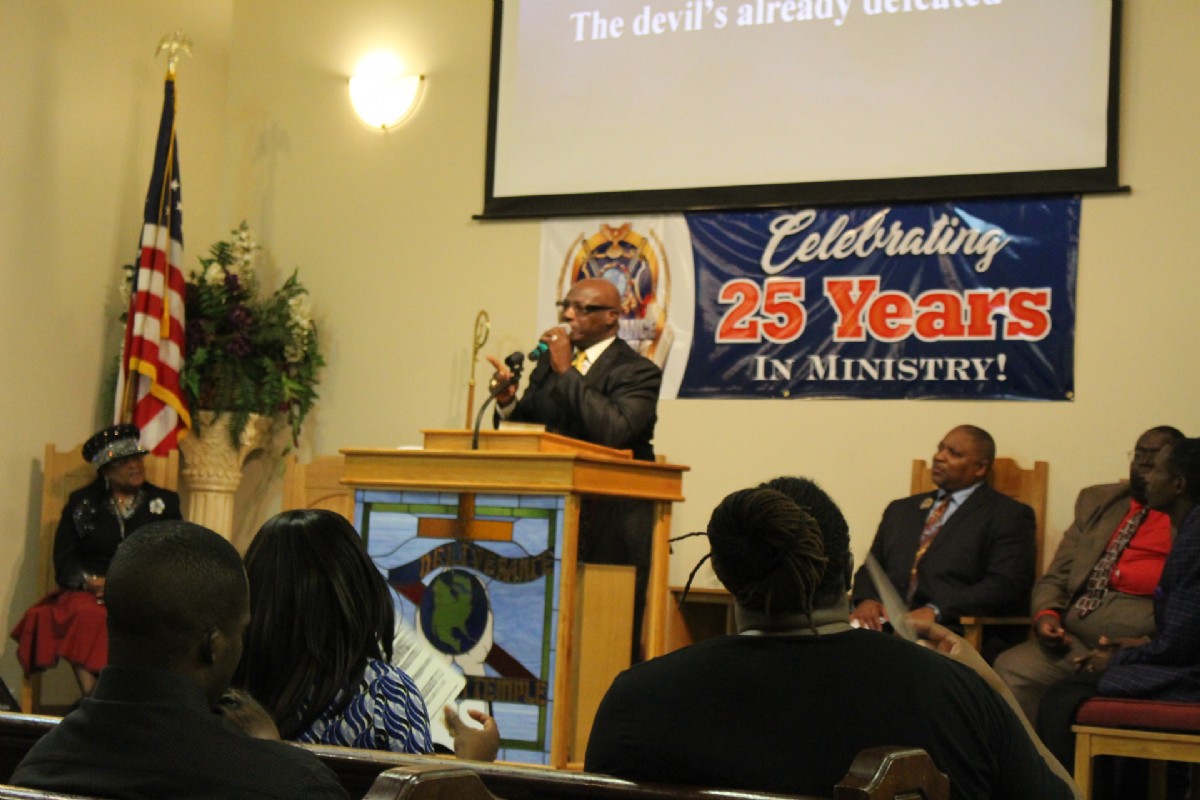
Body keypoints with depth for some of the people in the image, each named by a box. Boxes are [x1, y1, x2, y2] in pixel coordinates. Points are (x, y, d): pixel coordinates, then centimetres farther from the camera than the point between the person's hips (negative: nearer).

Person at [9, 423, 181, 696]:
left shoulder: (165, 502, 17)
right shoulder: (81, 504, 17)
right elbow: (65, 560, 8)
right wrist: (89, 580, -14)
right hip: (91, 592, 0)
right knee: (85, 615, -37)